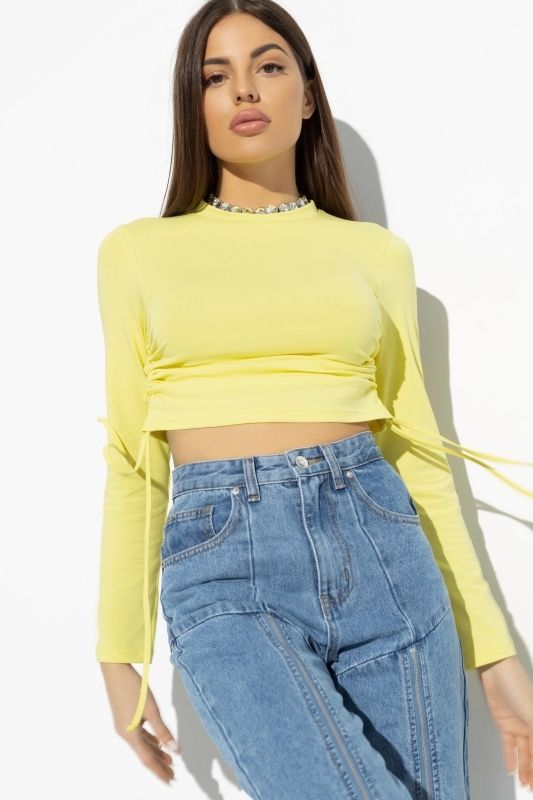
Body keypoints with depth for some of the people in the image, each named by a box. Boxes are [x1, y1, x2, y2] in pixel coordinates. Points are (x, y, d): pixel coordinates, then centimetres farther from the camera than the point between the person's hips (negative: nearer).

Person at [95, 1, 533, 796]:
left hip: (380, 550, 2)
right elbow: (134, 461, 10)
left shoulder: (377, 253, 11)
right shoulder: (139, 252, 10)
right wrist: (120, 654, 8)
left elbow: (417, 448, 11)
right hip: (225, 572, -2)